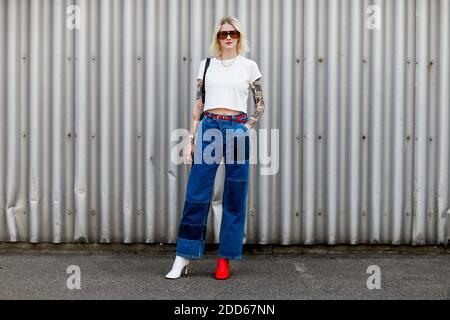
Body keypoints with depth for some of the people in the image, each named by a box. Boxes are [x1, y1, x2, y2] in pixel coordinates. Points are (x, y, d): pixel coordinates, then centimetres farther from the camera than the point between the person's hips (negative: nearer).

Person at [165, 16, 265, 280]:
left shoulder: (249, 66, 8)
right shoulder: (206, 65, 12)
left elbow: (260, 104, 13)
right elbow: (198, 104, 11)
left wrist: (246, 128, -1)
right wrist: (191, 139, 6)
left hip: (237, 129, 0)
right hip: (208, 128, 1)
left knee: (234, 197, 1)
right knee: (196, 195, -3)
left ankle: (225, 259, 11)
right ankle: (182, 259, 4)